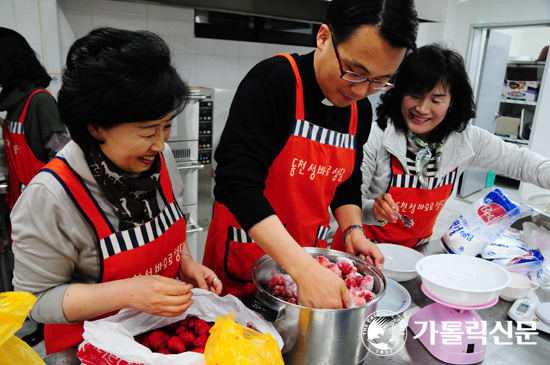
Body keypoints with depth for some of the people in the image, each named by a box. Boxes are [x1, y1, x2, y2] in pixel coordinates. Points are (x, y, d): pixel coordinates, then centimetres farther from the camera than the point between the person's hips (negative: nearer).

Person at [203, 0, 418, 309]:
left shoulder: (361, 111, 1)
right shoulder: (273, 81, -21)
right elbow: (237, 182, -30)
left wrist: (353, 230, -6)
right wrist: (304, 269, -36)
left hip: (309, 254, 6)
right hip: (245, 253, -5)